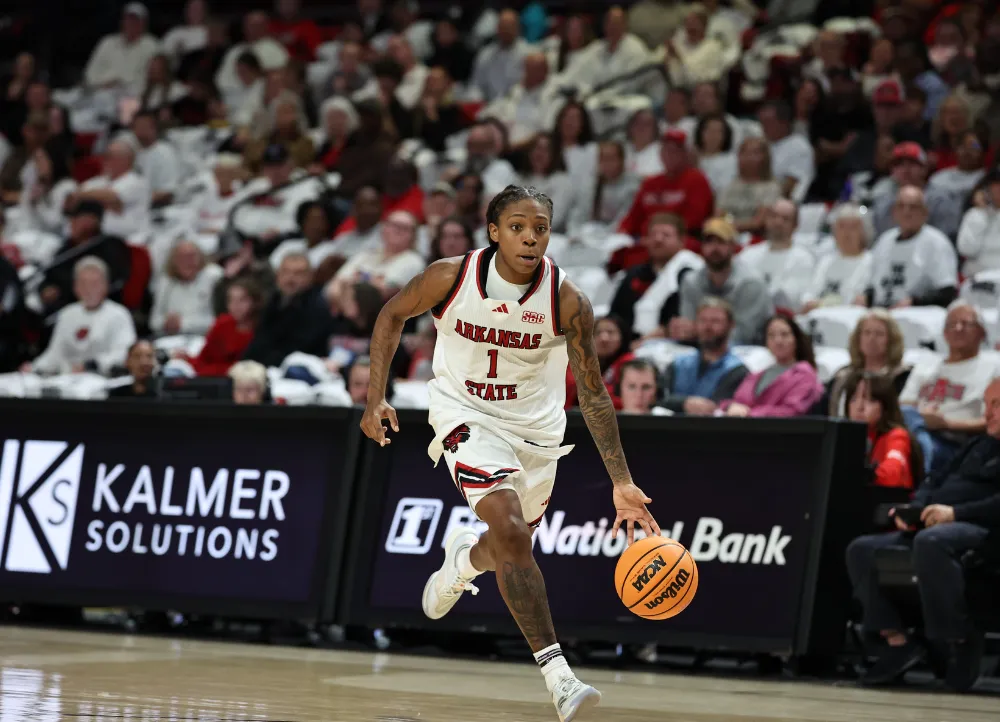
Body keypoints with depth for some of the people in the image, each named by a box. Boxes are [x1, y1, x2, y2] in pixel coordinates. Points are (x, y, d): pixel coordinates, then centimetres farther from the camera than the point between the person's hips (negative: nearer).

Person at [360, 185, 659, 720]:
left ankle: (463, 558, 58)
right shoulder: (451, 277, -20)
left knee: (508, 549, 17)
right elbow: (393, 314, 0)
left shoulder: (567, 303, -20)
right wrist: (375, 398, -6)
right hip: (466, 413, -2)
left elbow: (592, 392, -12)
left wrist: (622, 482, -17)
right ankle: (557, 674, -24)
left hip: (535, 426, 3)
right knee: (510, 529, -24)